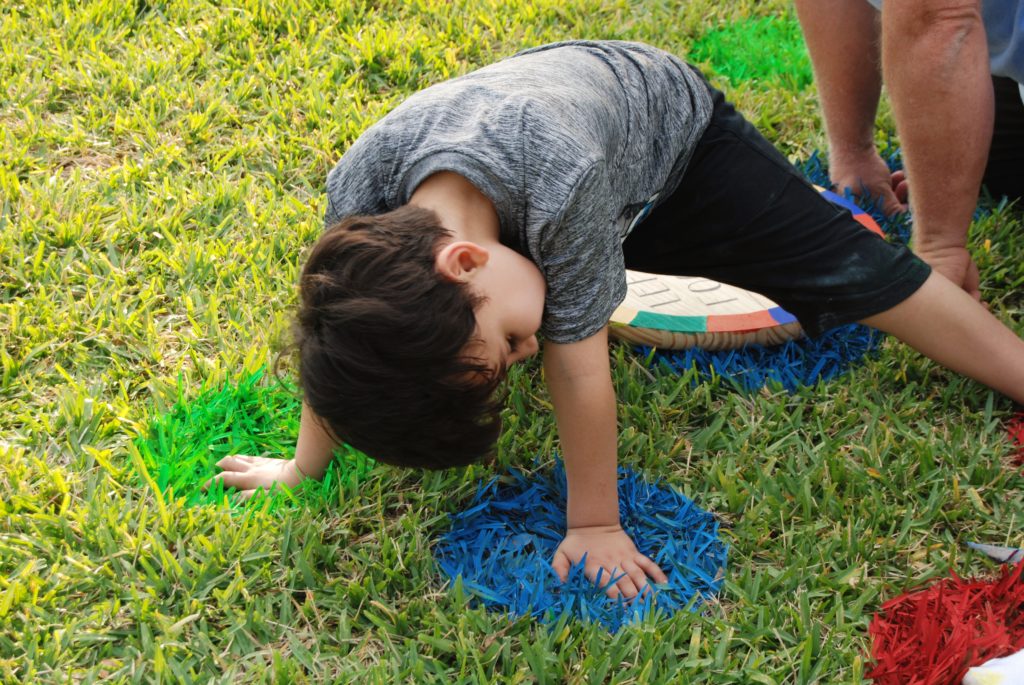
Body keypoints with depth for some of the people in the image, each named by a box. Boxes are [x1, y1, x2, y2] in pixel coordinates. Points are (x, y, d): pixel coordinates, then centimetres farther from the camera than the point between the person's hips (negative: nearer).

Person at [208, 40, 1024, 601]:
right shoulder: (358, 195, -36)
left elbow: (577, 364, -37)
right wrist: (303, 468, -2)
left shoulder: (559, 175, -49)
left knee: (848, 271, -9)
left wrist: (594, 524, -24)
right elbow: (338, 338, -17)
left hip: (668, 119, -4)